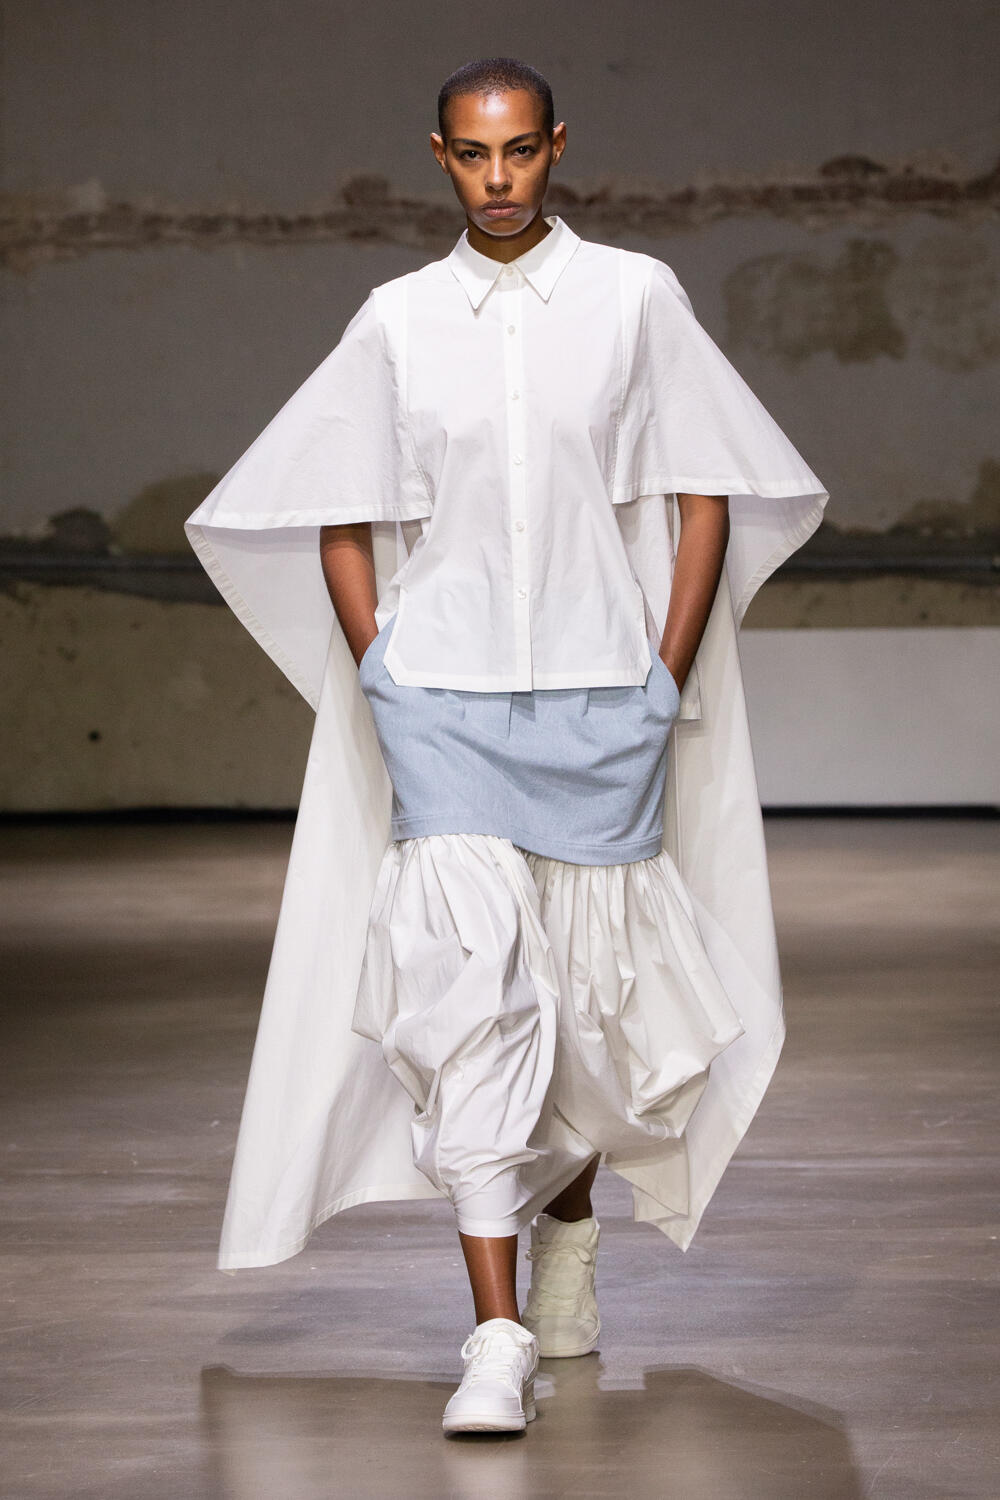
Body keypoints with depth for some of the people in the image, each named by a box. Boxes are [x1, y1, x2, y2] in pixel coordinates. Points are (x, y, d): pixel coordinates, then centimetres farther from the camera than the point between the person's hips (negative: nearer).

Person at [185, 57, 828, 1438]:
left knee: (594, 989, 9)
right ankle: (497, 1339, -14)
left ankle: (570, 1217, 39)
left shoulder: (636, 298, 2)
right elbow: (339, 521, 12)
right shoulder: (397, 321, 5)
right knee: (467, 986, -12)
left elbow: (708, 497, 5)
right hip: (443, 703, 0)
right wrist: (384, 683, 3)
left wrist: (665, 683, -1)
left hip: (602, 702, 0)